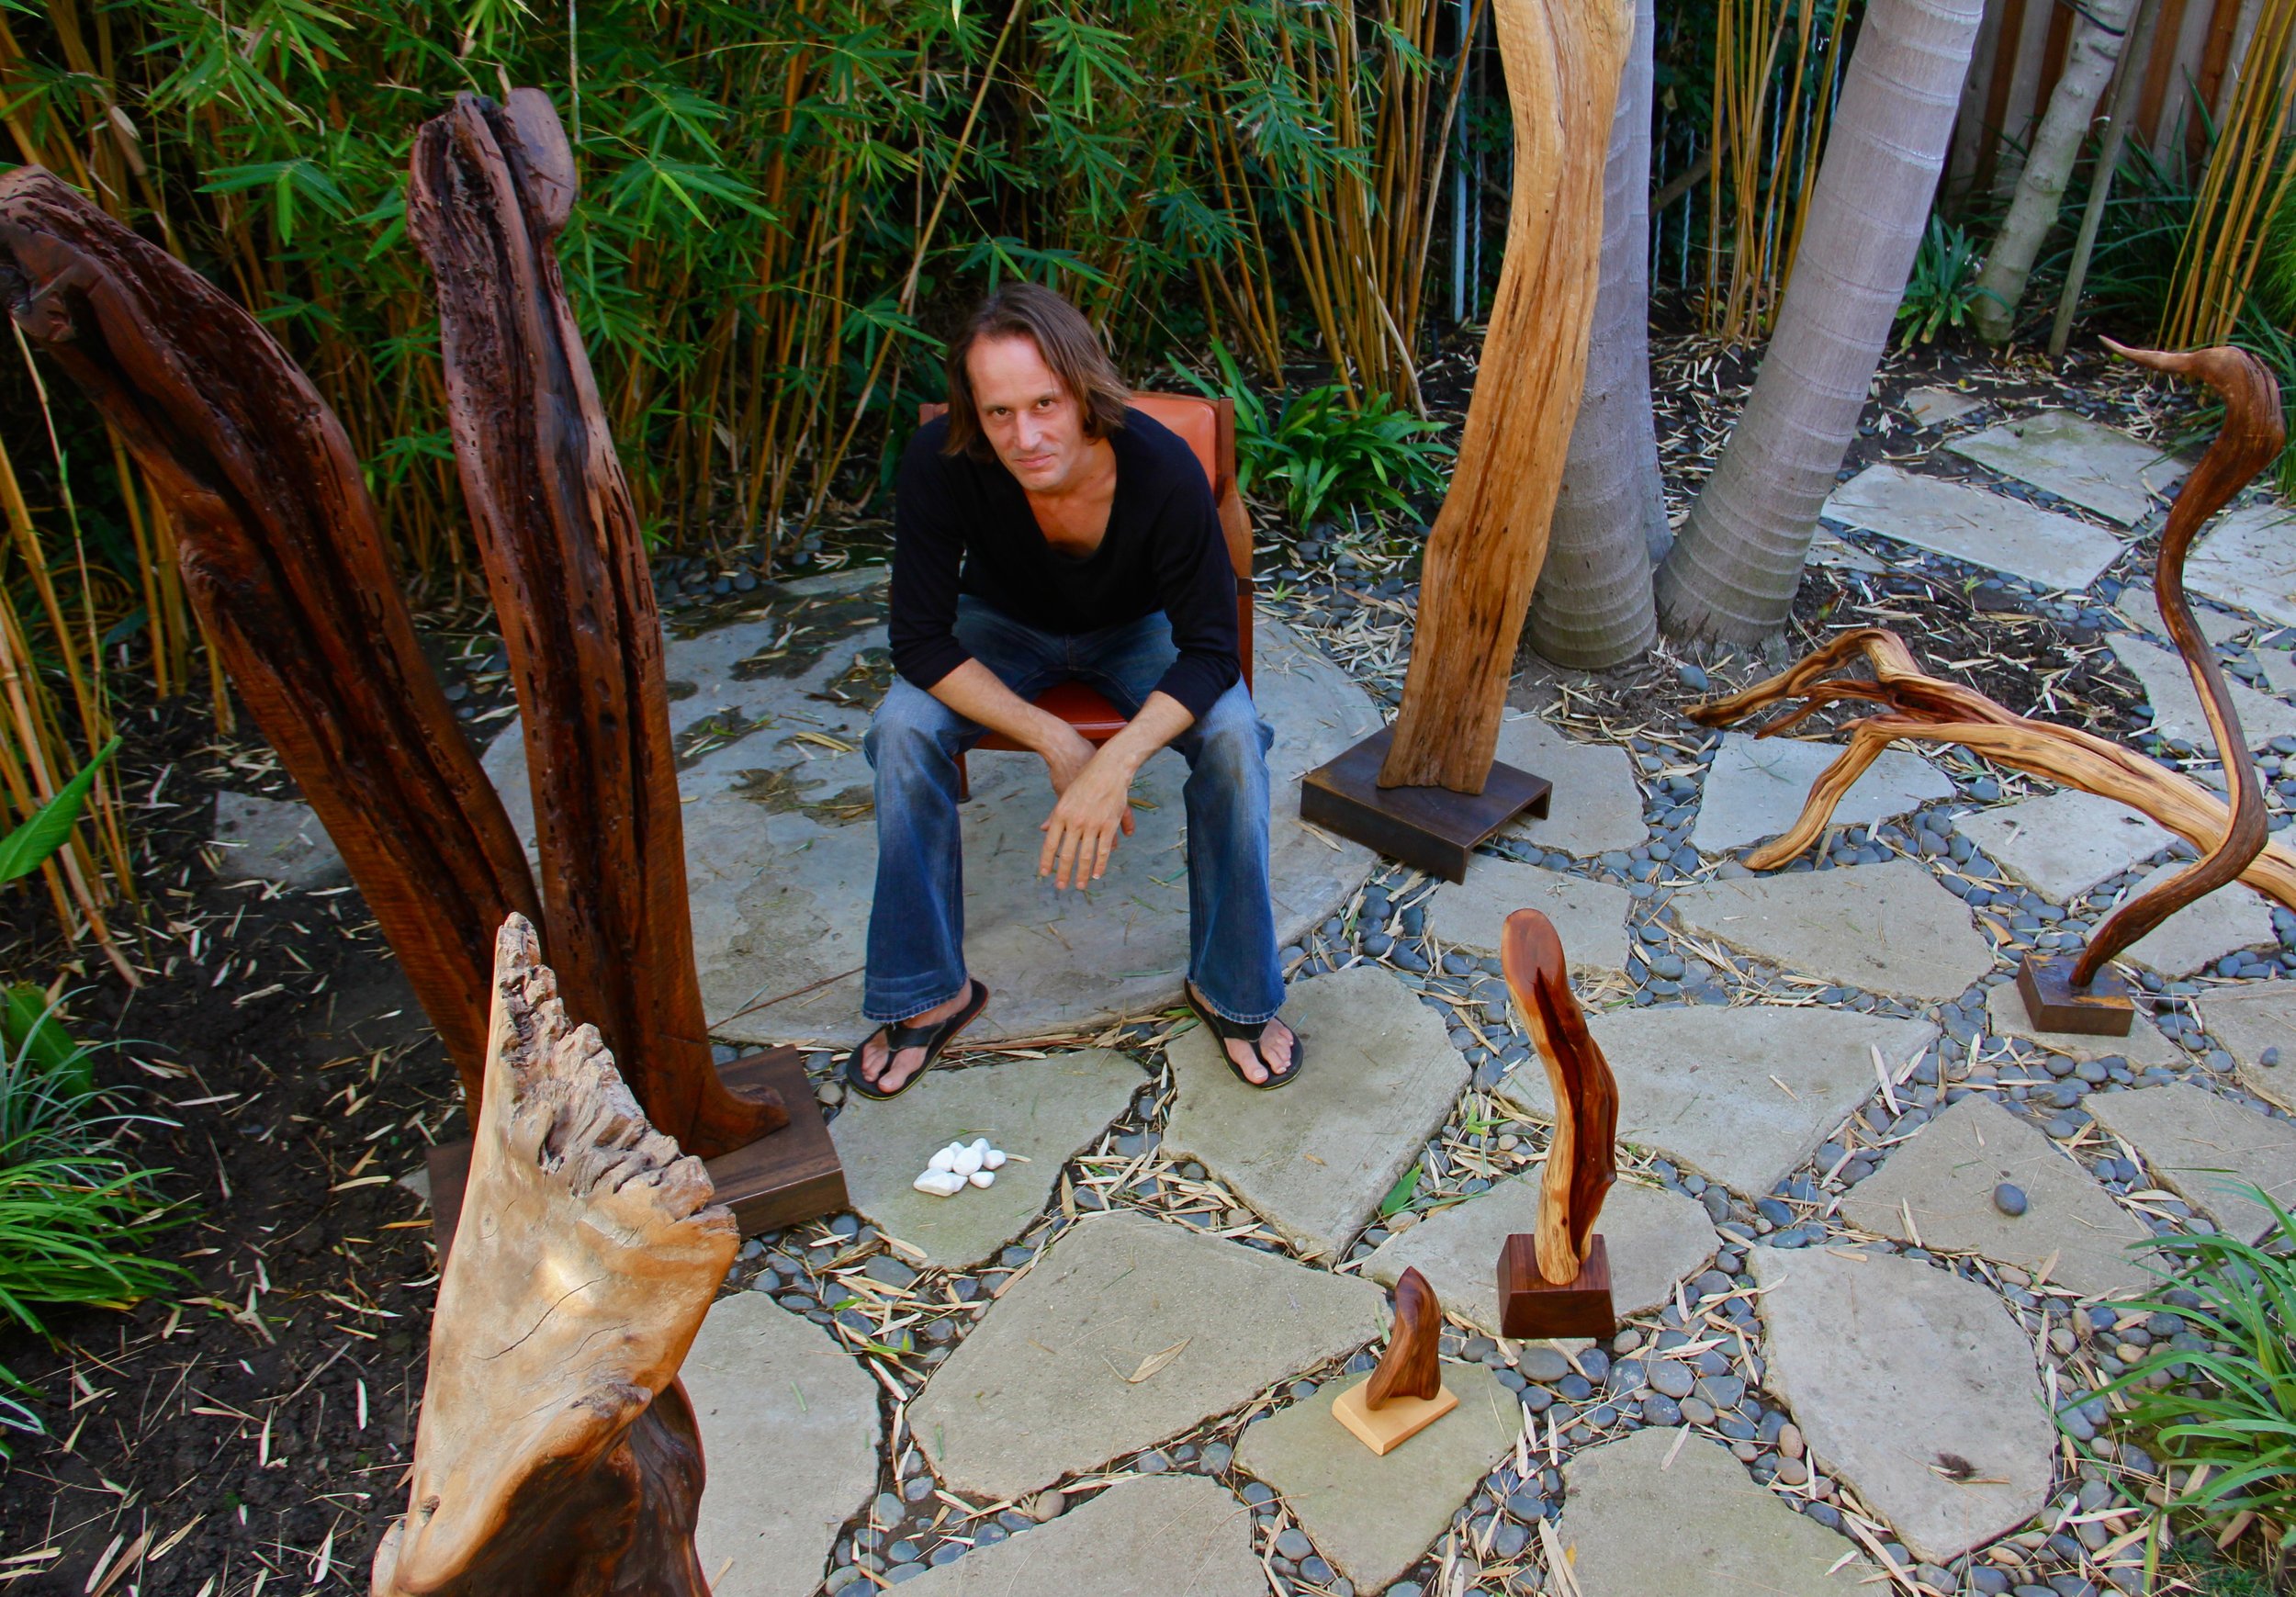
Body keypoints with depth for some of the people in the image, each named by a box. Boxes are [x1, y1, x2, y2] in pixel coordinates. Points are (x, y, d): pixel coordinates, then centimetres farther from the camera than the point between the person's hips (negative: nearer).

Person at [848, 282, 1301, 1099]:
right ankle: (928, 991, -9)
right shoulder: (940, 463, -32)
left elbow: (1211, 652, -29)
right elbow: (921, 641, -26)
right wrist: (1057, 742, -35)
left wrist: (1114, 765, -44)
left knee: (1232, 735, -28)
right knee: (903, 727, -27)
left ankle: (1232, 987, -8)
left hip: (1137, 629, -1)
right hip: (1004, 626, 1)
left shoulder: (1161, 467, -34)